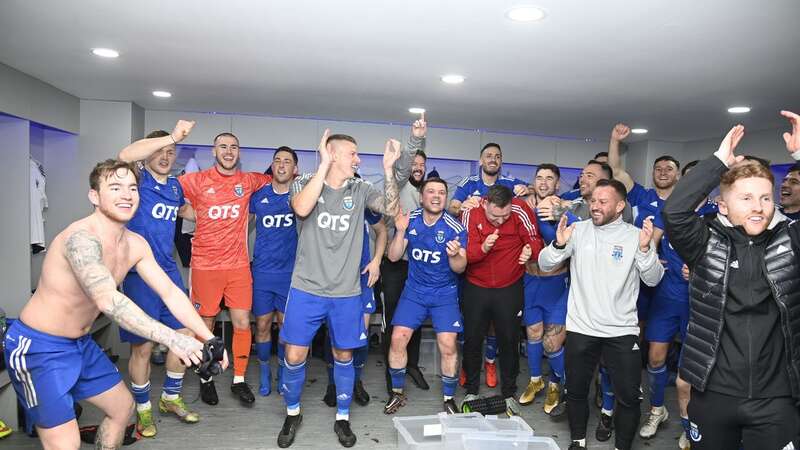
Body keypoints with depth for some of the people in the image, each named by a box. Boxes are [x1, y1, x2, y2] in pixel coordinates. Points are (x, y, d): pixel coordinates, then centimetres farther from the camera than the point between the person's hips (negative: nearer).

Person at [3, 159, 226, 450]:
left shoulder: (136, 245, -1)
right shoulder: (81, 237, -28)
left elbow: (170, 292, -2)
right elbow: (108, 301, -41)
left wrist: (208, 338, -11)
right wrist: (171, 338, -45)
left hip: (81, 343, 9)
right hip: (38, 347, -9)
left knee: (122, 407, 20)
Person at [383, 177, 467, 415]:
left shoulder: (455, 228, -13)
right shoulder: (409, 220, -5)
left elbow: (460, 268, -11)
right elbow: (394, 257, -5)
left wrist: (455, 255, -34)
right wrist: (400, 232, -20)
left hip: (445, 293, -2)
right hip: (414, 290, 2)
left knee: (448, 345, -10)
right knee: (398, 339, -6)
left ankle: (449, 399, 11)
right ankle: (397, 393, 15)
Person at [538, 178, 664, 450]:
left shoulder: (635, 235, -4)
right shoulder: (578, 230, -1)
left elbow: (653, 279, -9)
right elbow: (545, 265, -3)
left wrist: (645, 249, -26)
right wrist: (558, 245, -23)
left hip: (622, 331, -1)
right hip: (580, 328, 1)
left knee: (628, 397, 7)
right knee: (576, 391, 15)